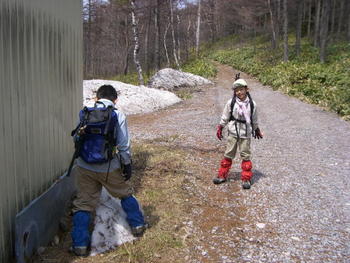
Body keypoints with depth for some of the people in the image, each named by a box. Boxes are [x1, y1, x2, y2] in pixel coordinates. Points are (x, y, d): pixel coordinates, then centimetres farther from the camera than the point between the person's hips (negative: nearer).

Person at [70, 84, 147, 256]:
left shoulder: (85, 114, 0)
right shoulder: (118, 115, -6)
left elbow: (76, 139, 3)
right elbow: (124, 145, -6)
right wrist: (127, 165, 1)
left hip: (85, 168, 1)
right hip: (109, 168, -1)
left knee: (83, 204, 11)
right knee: (125, 194, 22)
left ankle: (80, 244, 11)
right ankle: (137, 225, 34)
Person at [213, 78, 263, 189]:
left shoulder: (252, 104, -4)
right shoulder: (231, 103, -6)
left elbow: (254, 120, 11)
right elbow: (225, 117, 5)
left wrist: (257, 130, 20)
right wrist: (220, 128, 8)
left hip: (246, 135, 0)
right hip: (233, 133, 0)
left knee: (246, 156, 4)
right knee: (228, 155, 9)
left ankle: (246, 179, 16)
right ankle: (222, 175, 21)